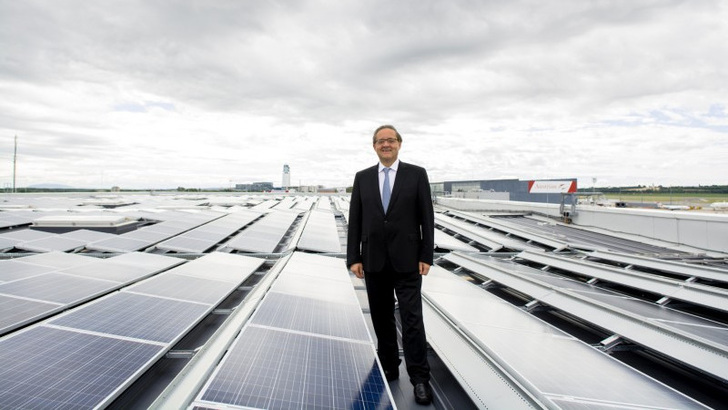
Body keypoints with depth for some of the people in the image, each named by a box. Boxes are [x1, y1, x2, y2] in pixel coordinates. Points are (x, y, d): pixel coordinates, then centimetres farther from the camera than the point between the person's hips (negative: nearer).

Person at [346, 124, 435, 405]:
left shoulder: (416, 174, 0)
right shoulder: (362, 178, 6)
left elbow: (426, 218, -1)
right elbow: (355, 220, 4)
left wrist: (426, 256, -5)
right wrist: (354, 258, -1)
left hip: (406, 260, -2)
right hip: (374, 261, 3)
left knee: (412, 319, 1)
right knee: (382, 319, 13)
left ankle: (419, 378, 15)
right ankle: (388, 369, 29)